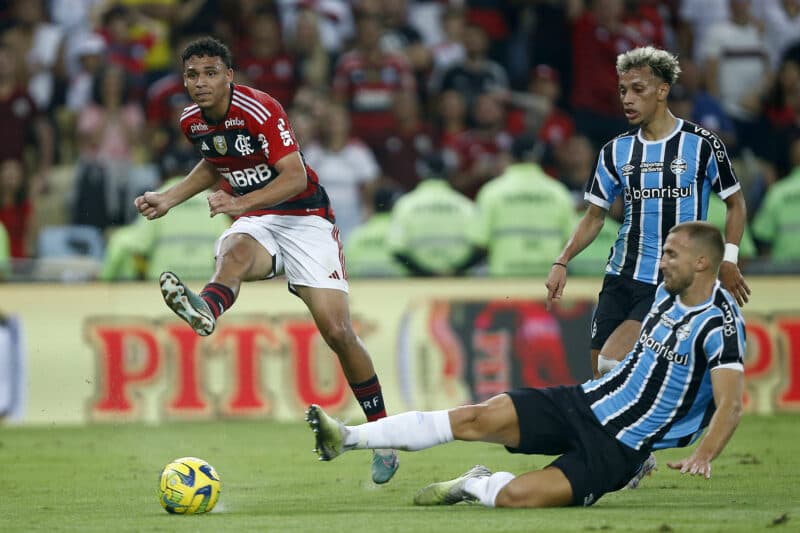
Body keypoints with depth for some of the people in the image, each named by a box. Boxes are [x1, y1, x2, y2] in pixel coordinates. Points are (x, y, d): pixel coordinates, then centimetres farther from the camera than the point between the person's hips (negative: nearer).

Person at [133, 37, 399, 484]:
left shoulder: (260, 110, -18)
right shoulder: (193, 122, 3)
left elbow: (296, 177, -23)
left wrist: (241, 203, -36)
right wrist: (169, 199, 13)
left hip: (305, 217, -4)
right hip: (255, 224, 4)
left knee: (337, 331, -14)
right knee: (235, 251, -37)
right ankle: (205, 310, -73)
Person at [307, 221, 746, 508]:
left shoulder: (720, 324, -18)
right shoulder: (667, 293, 9)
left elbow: (730, 405, -28)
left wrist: (702, 457, -44)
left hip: (619, 448, -7)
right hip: (585, 402, 7)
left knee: (514, 495, -26)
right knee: (479, 419, -13)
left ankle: (475, 487, 9)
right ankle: (347, 438, -9)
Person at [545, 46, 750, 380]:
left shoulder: (701, 143, -4)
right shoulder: (616, 151, 8)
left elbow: (735, 203, 5)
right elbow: (595, 216, 14)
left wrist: (728, 260, -5)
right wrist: (562, 263, 0)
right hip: (621, 278, 5)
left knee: (614, 363, -19)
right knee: (602, 374, 1)